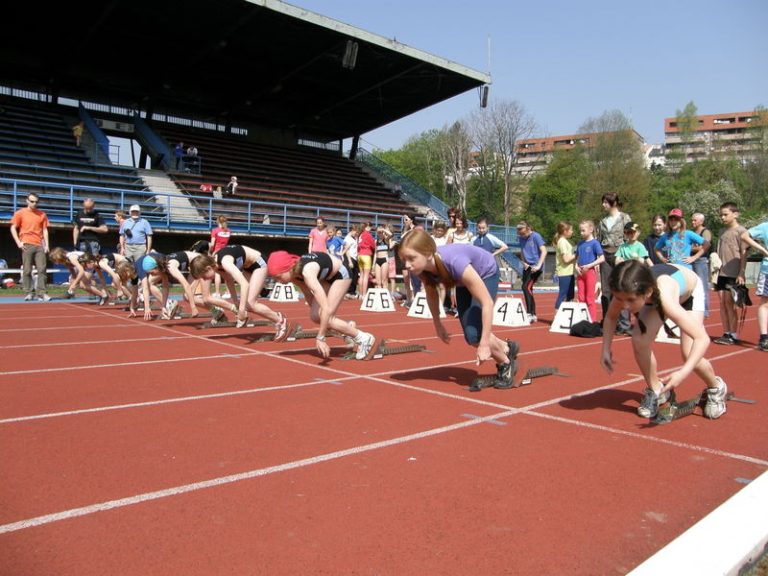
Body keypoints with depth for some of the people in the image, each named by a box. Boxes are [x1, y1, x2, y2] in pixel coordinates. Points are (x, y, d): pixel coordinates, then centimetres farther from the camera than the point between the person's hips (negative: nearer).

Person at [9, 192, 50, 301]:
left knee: (42, 270, -4)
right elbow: (13, 228, 5)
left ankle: (42, 293, -3)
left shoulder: (42, 214, 12)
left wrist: (46, 245, 3)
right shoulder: (20, 213, 5)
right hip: (26, 245, -2)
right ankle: (29, 293, 6)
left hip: (40, 245, 2)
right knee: (27, 270, 0)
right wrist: (18, 242, -6)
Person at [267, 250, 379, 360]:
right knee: (315, 316, -3)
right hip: (326, 276, 7)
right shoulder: (293, 273, -18)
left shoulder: (307, 272, -41)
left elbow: (326, 309, -44)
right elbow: (309, 295, 2)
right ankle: (349, 328, 19)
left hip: (340, 274, -7)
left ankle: (366, 339, -1)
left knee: (326, 318, -14)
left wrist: (320, 338, -42)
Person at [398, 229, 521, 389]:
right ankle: (507, 348, 35)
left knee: (474, 334, -19)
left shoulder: (454, 262, -45)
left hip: (486, 273, -6)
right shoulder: (421, 267, -28)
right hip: (464, 280, 6)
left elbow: (487, 302, -38)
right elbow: (431, 294, -3)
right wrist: (438, 325, 4)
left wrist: (485, 343, -36)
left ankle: (506, 364, 9)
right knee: (471, 336, 6)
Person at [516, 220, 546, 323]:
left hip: (535, 267, -7)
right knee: (528, 289, 8)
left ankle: (530, 314, -15)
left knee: (526, 287, -19)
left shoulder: (536, 236, -11)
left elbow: (544, 251, -15)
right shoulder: (521, 238, 7)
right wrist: (524, 262, 3)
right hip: (527, 267, 7)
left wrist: (538, 266, -21)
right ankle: (533, 315, 19)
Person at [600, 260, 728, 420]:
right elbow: (610, 317, -12)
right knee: (639, 341, -18)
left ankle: (716, 388, 19)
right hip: (656, 295, 4)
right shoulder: (627, 292, -35)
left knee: (690, 355, -15)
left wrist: (684, 372, -59)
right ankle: (655, 391, 8)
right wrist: (606, 349, -20)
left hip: (690, 292, -4)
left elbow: (702, 338, -47)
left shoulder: (665, 299, -48)